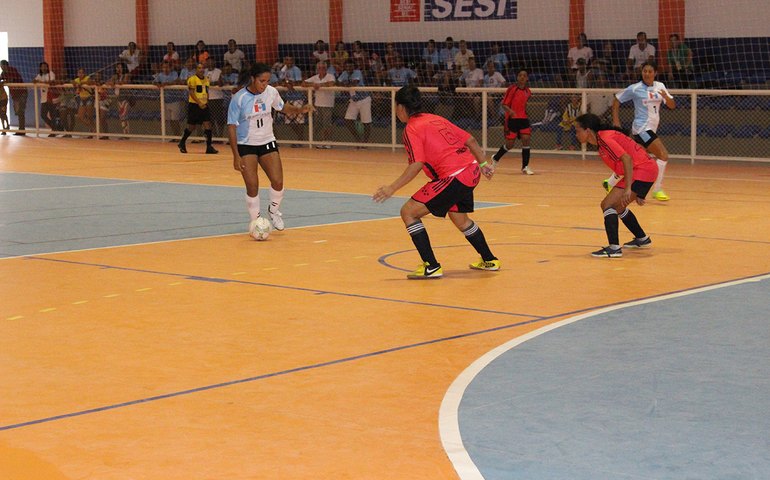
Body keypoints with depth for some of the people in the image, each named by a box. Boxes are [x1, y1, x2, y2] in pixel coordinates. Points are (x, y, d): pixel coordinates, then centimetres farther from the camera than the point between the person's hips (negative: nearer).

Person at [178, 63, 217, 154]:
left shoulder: (206, 80, 11)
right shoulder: (192, 79, -9)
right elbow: (191, 92, -14)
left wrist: (206, 102, 6)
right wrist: (199, 103, -21)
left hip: (204, 105, 5)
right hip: (194, 105, -5)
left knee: (207, 124, -6)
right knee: (191, 126, 3)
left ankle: (209, 147, -4)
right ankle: (182, 143, 25)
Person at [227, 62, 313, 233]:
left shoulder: (271, 92, -8)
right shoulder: (239, 98, -18)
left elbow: (282, 107, 14)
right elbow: (231, 127, -13)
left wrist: (299, 109, -7)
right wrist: (236, 156, -17)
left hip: (268, 142, 3)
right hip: (246, 145, -3)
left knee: (278, 182, -6)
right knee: (252, 186, -9)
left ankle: (273, 211, 23)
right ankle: (255, 221, 11)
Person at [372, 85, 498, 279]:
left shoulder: (411, 129, -6)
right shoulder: (436, 119, 17)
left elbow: (417, 165, -19)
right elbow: (470, 140, 17)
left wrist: (392, 188, -19)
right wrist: (483, 164, 26)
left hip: (453, 177, -9)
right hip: (471, 170, 9)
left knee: (408, 212, -3)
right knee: (459, 218, 32)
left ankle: (431, 267, -7)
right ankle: (489, 260, 46)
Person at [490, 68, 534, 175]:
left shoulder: (528, 91, 5)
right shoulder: (512, 89, -10)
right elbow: (504, 105, -11)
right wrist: (510, 111, -29)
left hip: (523, 119, 4)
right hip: (512, 119, -4)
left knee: (526, 140, -13)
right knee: (509, 144, 1)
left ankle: (525, 167, -4)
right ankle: (496, 158, 30)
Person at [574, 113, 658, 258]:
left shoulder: (604, 139, -15)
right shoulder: (602, 139, 15)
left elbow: (627, 159, -26)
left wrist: (628, 189, -31)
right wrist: (635, 192, 24)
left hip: (643, 170, -10)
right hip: (646, 169, 10)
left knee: (608, 205, -14)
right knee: (618, 207, 23)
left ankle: (614, 248, -18)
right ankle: (642, 239, 37)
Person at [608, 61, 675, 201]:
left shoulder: (660, 86, 6)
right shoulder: (634, 89, -8)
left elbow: (672, 106, 1)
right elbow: (616, 101, 0)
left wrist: (666, 97, -20)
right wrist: (616, 121, -7)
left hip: (651, 129, 7)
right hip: (642, 128, -7)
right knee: (663, 155, -18)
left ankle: (610, 183, 30)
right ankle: (657, 190, -12)